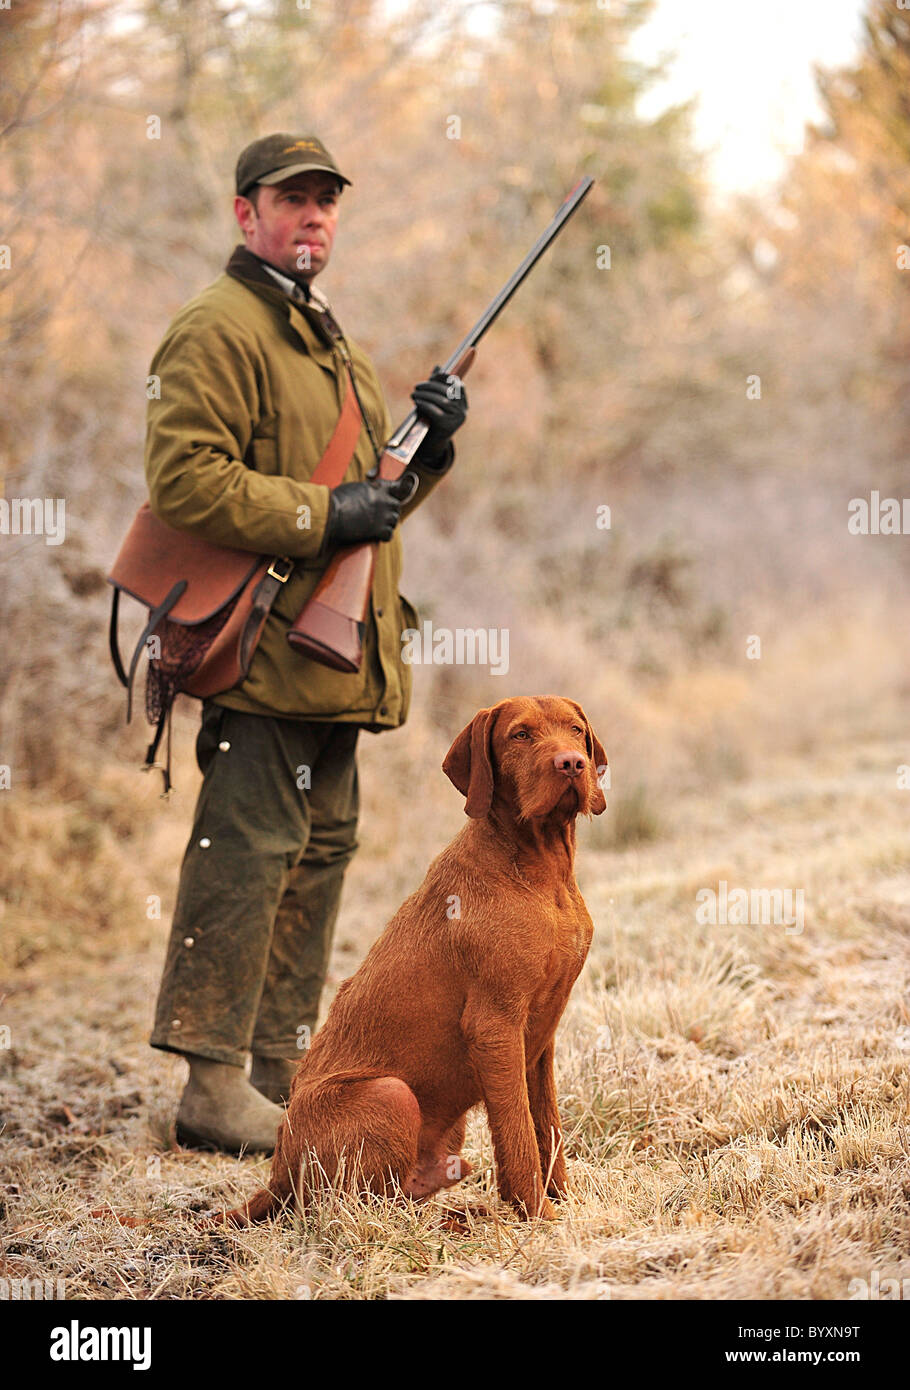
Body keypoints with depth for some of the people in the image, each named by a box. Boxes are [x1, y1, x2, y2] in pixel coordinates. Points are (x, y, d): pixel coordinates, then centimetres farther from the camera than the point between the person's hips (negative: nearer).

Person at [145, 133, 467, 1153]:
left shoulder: (324, 336, 22)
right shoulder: (218, 330, -9)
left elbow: (374, 500, 26)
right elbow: (185, 479, -21)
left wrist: (426, 447, 6)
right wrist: (322, 514, -21)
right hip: (263, 646, -10)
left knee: (320, 849, 12)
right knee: (249, 854, -11)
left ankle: (284, 1067, 20)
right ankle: (215, 1089, -8)